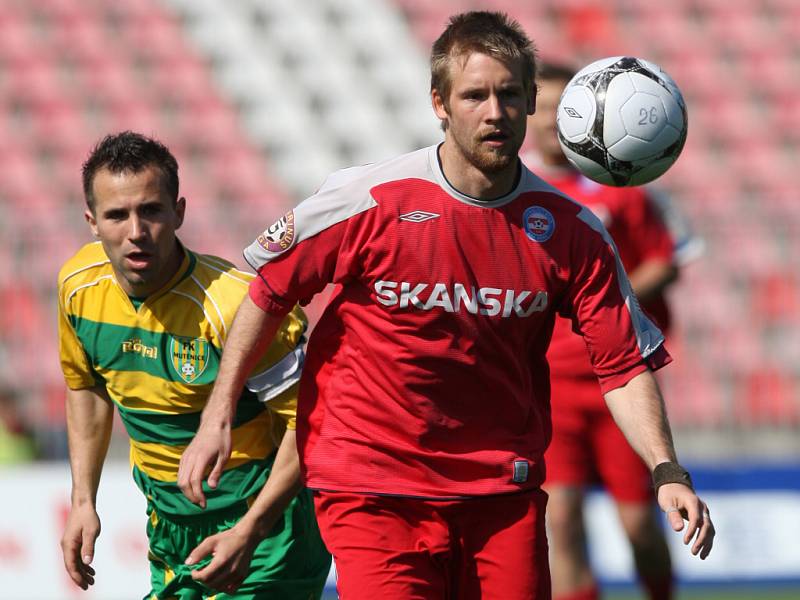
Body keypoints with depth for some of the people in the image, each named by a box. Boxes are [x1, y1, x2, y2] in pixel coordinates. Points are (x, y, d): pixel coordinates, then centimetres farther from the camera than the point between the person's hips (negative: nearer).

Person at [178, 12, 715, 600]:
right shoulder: (367, 201, -10)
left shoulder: (572, 231, -3)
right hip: (370, 481, -3)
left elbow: (626, 363, 2)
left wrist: (667, 472, -11)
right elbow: (270, 290, 2)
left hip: (504, 489, 3)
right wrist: (218, 417, 1)